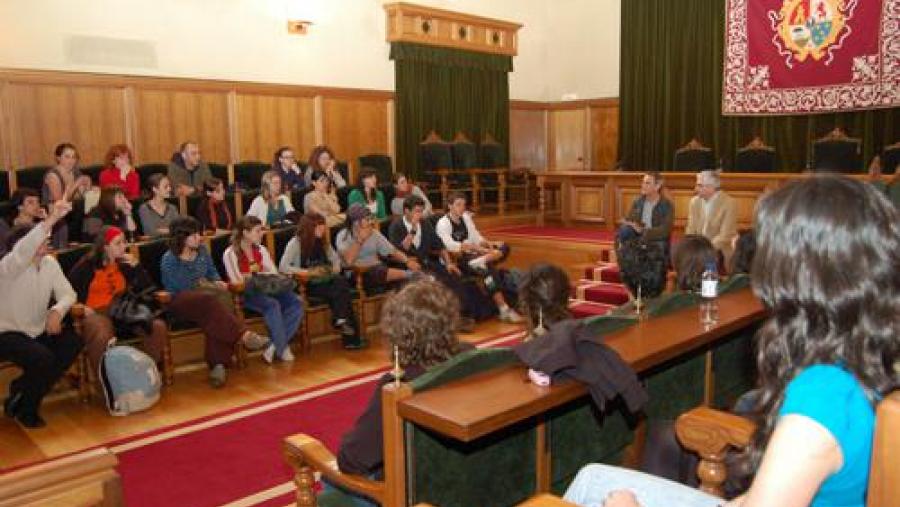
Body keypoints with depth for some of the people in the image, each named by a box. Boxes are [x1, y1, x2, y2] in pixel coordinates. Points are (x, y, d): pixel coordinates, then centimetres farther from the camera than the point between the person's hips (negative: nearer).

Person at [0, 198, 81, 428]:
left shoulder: (50, 263, -1)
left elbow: (68, 294, -4)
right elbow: (22, 253, -45)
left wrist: (57, 311, -27)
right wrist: (51, 220, -55)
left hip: (38, 329, 7)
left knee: (73, 342, -17)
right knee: (43, 358, -31)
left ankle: (22, 391, 2)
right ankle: (24, 408, -1)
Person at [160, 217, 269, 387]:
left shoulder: (202, 250, 9)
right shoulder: (169, 260, -7)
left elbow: (212, 272, 21)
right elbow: (173, 290, -10)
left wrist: (217, 282, 0)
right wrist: (198, 288, -11)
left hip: (204, 299, 5)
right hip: (180, 303, -5)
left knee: (213, 317, -34)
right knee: (209, 298, -39)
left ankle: (217, 365, -43)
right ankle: (244, 335, -47)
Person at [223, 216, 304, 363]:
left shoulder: (261, 250, 16)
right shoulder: (230, 253, -2)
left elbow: (274, 274, 12)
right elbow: (236, 281, -10)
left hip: (265, 290, 6)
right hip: (244, 294, -6)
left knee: (296, 302, -24)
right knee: (272, 305, -37)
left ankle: (274, 347, -27)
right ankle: (282, 349, -23)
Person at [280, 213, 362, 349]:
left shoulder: (323, 242, 12)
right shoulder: (296, 243, -7)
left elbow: (336, 258, 22)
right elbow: (283, 267, -16)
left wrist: (335, 268, -1)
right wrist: (308, 272, -22)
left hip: (324, 280, 6)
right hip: (306, 284, -5)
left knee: (342, 281, -28)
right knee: (339, 292, -29)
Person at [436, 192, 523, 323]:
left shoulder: (466, 217, 14)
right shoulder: (443, 223, -8)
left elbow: (476, 238, 14)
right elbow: (451, 246, -22)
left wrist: (488, 244, -7)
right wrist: (476, 248, -26)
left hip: (470, 255, 8)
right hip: (456, 261, -8)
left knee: (503, 248, -10)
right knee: (490, 269, -31)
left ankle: (480, 262, -37)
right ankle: (504, 310, -32)